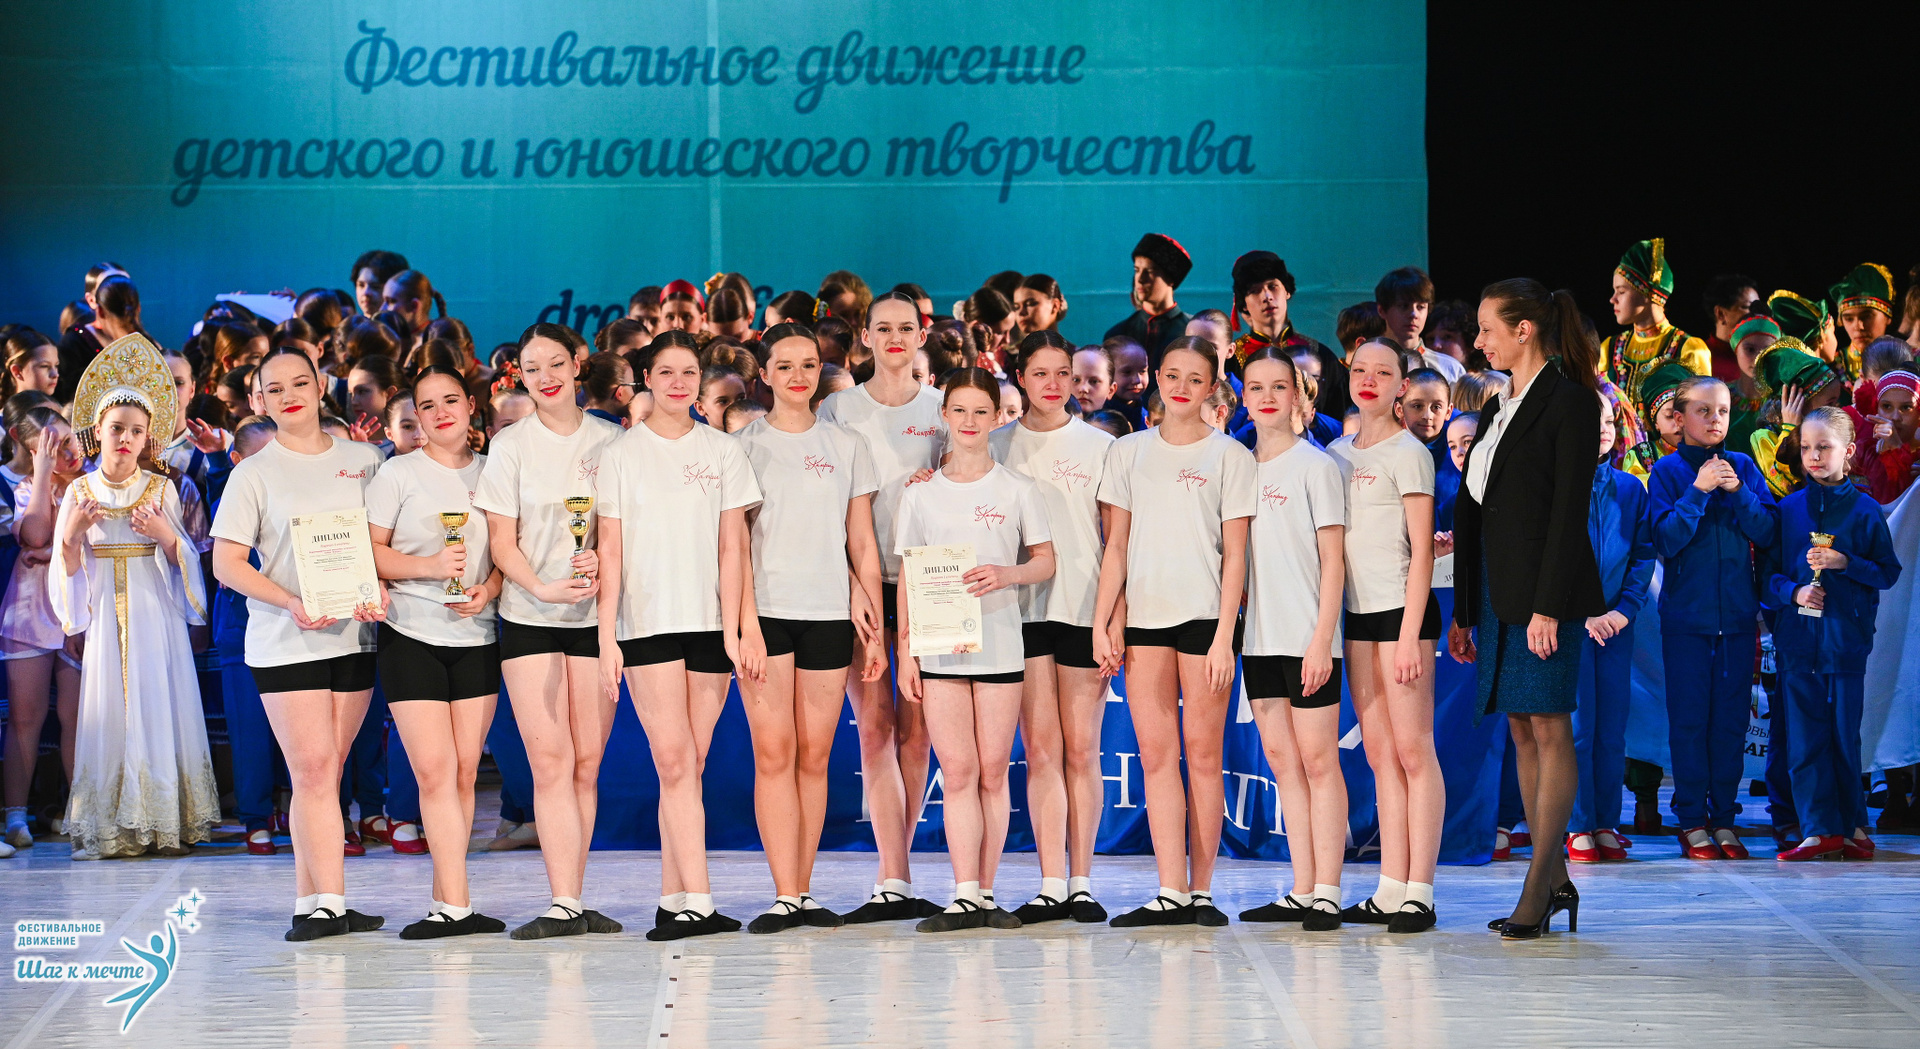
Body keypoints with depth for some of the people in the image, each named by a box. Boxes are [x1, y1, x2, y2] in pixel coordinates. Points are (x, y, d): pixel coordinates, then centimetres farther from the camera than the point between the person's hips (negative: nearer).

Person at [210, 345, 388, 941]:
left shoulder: (363, 460, 11)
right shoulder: (254, 474, 2)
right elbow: (226, 563, -1)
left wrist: (380, 592, -5)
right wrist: (291, 602, -15)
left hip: (355, 635, 3)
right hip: (286, 641, -3)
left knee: (324, 773, 5)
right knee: (312, 770, -11)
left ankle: (309, 899, 9)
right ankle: (328, 903, -12)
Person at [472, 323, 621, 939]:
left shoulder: (610, 441, 8)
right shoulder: (510, 446, 5)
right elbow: (502, 542, 2)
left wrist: (603, 564, -11)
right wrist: (544, 588, -15)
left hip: (595, 617, 2)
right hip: (530, 618, -1)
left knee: (587, 764, 0)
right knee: (550, 762, -8)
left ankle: (574, 901, 5)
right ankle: (565, 905, -10)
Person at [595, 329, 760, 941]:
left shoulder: (723, 451, 10)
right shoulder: (623, 454, 5)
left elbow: (732, 547, 7)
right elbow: (611, 551, 3)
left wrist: (733, 629, -1)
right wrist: (606, 637, -3)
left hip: (709, 622, 2)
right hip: (648, 624, -2)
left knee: (690, 764, 2)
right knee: (674, 760, -11)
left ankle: (673, 901, 7)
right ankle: (699, 902, -15)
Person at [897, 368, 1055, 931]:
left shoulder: (1018, 489, 6)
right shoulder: (921, 493, 9)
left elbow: (1045, 561, 5)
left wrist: (1005, 574, -16)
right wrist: (906, 652, 2)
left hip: (999, 643, 0)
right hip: (939, 647, 0)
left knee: (992, 773, 1)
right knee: (958, 771, -6)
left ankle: (986, 894, 6)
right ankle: (965, 898, -9)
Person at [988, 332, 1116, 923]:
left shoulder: (1099, 446, 8)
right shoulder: (999, 447, 10)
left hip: (1084, 608, -1)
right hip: (1022, 609, 1)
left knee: (1081, 748, 0)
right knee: (1040, 750, -3)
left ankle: (1081, 882, 4)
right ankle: (1051, 884, -2)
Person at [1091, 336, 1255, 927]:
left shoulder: (1230, 456, 4)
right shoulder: (1129, 452, 13)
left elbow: (1235, 554, 0)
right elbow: (1117, 545, 12)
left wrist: (1223, 635, -8)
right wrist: (1103, 622, 2)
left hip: (1204, 614, -3)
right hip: (1143, 616, 3)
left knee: (1203, 754, -1)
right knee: (1156, 756, -1)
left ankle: (1201, 890, 4)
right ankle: (1171, 892, -2)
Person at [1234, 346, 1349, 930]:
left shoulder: (1315, 466, -4)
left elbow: (1333, 561, -7)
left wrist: (1321, 639, -14)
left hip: (1307, 636, -6)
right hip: (1259, 635, 6)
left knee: (1318, 759, -3)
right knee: (1281, 759, 7)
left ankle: (1326, 893, -2)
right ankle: (1302, 892, 11)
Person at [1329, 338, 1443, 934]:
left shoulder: (1408, 454, -5)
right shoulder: (1337, 454, 14)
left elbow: (1422, 552, -9)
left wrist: (1409, 635, -15)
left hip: (1401, 609, -7)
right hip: (1358, 613, 7)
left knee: (1413, 750, -6)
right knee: (1379, 753, 7)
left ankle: (1418, 893, -6)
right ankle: (1391, 890, 9)